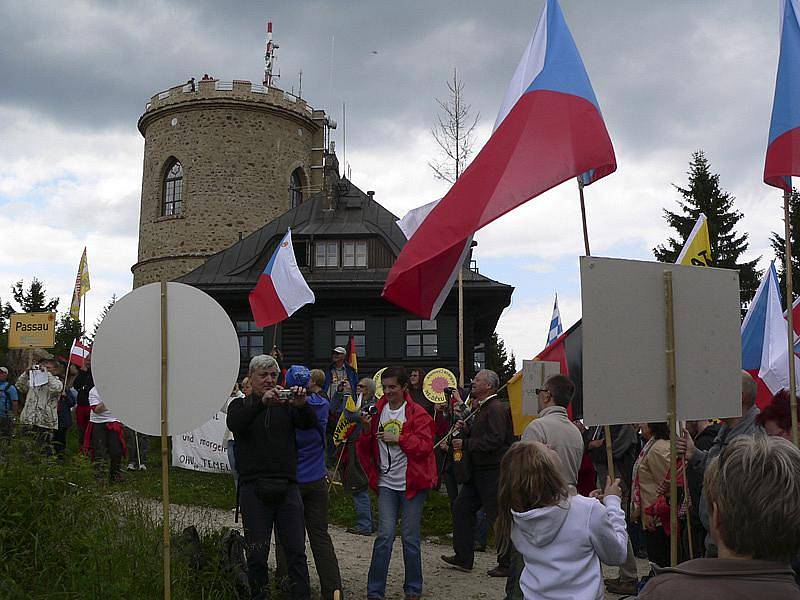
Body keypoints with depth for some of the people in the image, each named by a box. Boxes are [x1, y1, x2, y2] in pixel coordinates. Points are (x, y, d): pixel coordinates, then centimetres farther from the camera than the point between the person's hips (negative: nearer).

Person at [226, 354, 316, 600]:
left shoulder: (286, 405, 12)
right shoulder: (241, 405, 8)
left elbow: (310, 424, -4)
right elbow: (234, 423, -15)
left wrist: (302, 405, -26)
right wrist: (261, 402, -31)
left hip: (287, 487, 1)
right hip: (254, 489, -1)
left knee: (296, 550, -1)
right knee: (257, 553, 3)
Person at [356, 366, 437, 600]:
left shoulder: (417, 413, -4)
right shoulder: (377, 411, 8)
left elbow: (425, 446, -13)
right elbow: (364, 449, 10)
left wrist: (398, 439, -17)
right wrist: (366, 430, -9)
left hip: (412, 483, -2)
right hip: (387, 483, 2)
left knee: (410, 537, 4)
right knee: (385, 535, -5)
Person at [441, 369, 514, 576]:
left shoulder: (496, 409, -15)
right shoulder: (481, 409, 18)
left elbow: (494, 440, -26)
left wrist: (465, 444, -21)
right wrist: (466, 428, 5)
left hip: (493, 472, -11)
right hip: (478, 471, 11)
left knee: (497, 516, -4)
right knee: (461, 507, 12)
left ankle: (508, 564, 7)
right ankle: (463, 558, 21)